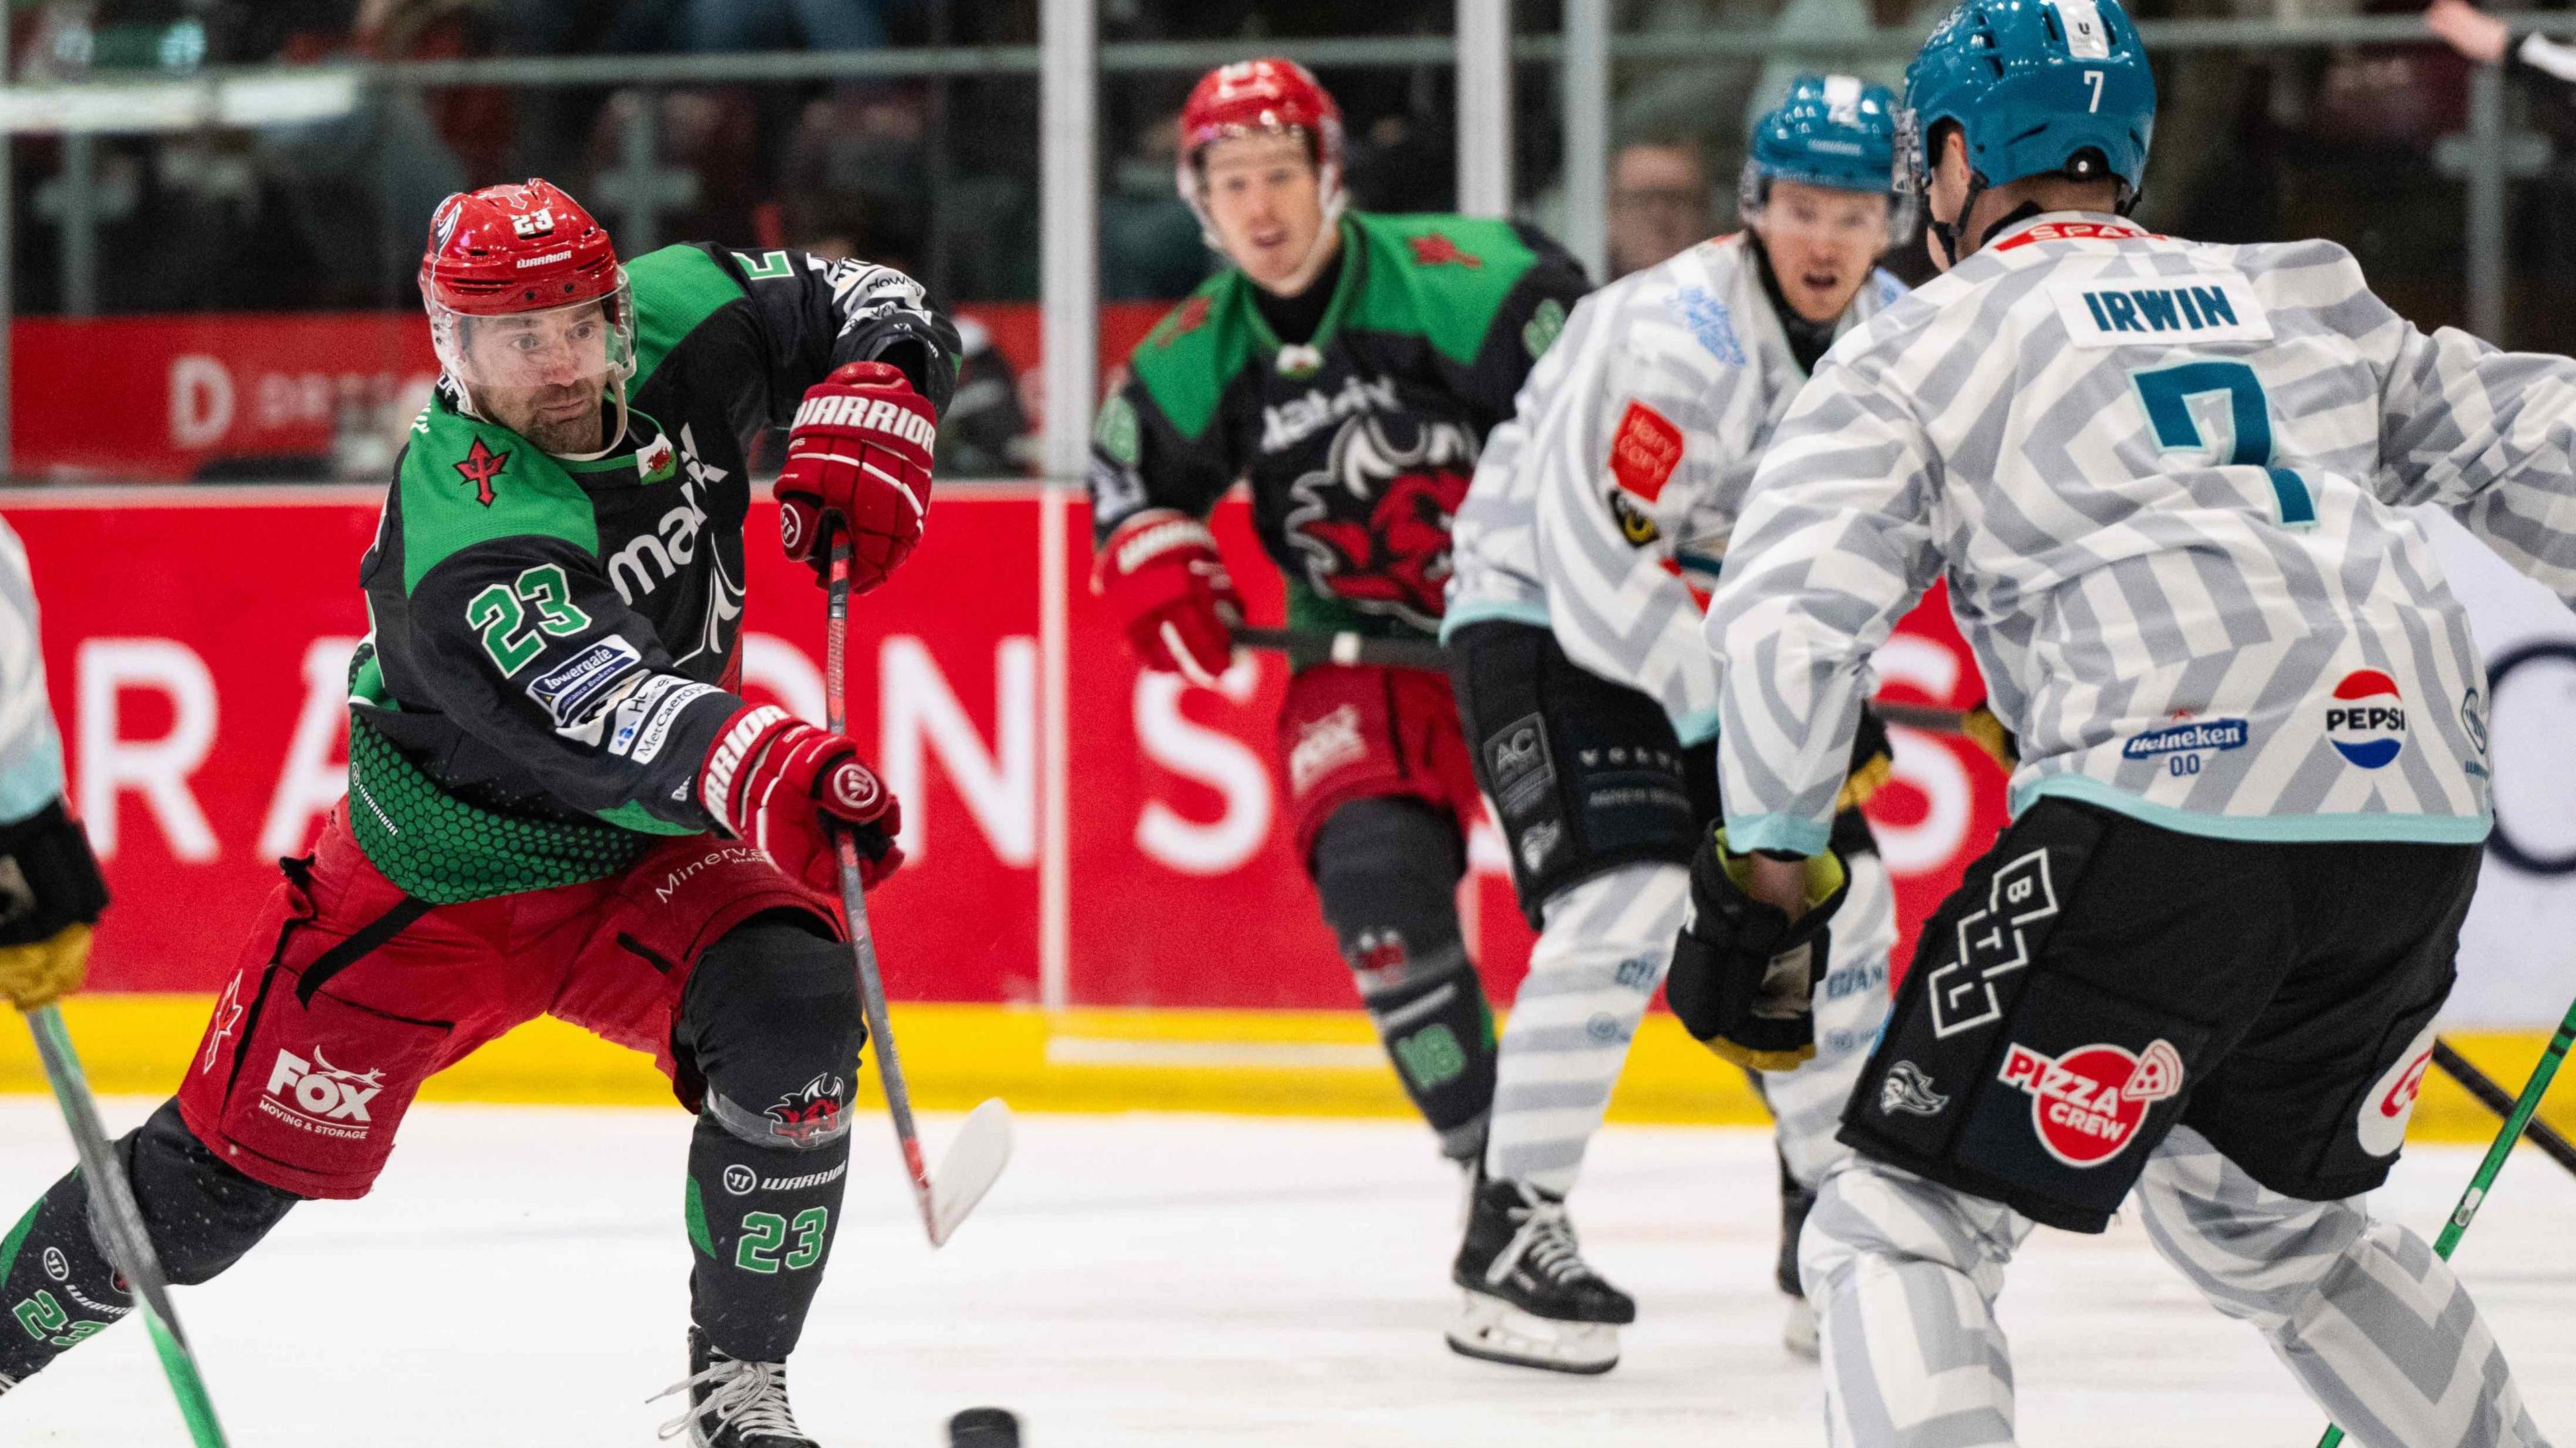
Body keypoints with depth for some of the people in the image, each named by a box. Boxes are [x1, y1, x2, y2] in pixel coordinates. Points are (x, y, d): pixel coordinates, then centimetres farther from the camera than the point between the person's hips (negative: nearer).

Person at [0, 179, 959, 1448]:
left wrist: (864, 427, -18)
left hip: (643, 864, 4)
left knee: (796, 1014, -23)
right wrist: (764, 773, -64)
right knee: (231, 1169, -1)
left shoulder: (677, 321, -12)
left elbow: (876, 310, 4)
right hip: (436, 884, -4)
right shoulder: (462, 533, -32)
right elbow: (598, 711, -46)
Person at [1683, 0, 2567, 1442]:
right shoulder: (2312, 300, 26)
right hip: (2422, 821, 6)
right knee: (2266, 1215, 29)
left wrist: (1768, 874, 1)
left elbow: (1793, 609, -1)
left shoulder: (1919, 349, 11)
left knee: (1907, 1224, 0)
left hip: (2171, 807, -6)